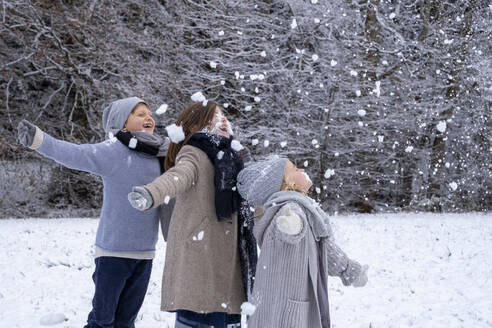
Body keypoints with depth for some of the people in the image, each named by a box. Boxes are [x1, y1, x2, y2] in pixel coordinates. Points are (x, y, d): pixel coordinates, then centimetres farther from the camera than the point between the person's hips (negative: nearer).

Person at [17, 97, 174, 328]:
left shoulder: (161, 155, 5)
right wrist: (38, 140, -42)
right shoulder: (112, 152, -12)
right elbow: (73, 154, -25)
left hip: (144, 253, 5)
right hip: (113, 251, -5)